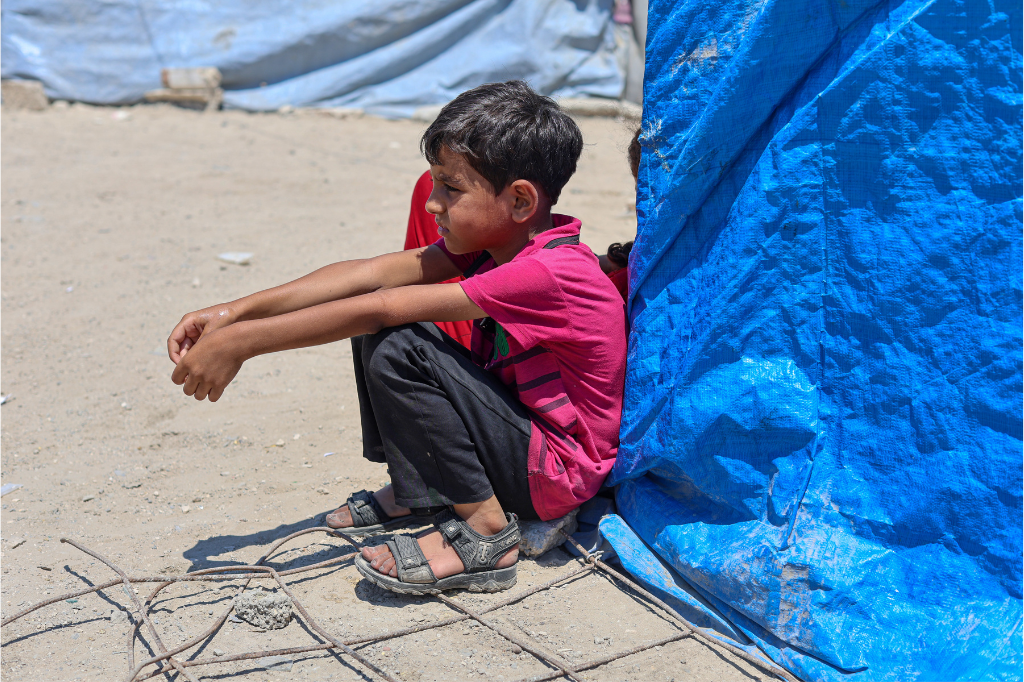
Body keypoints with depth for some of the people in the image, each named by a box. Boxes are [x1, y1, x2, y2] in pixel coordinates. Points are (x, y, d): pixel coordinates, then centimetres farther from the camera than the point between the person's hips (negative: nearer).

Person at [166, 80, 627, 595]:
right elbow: (373, 273, -10)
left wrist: (242, 342, -29)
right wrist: (236, 312, -17)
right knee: (376, 331, 2)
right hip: (517, 424, 9)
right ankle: (416, 491, 11)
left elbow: (383, 308, -31)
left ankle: (485, 533, -16)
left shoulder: (551, 273, -28)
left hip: (554, 473, -9)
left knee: (398, 350, -25)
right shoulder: (491, 240, -1)